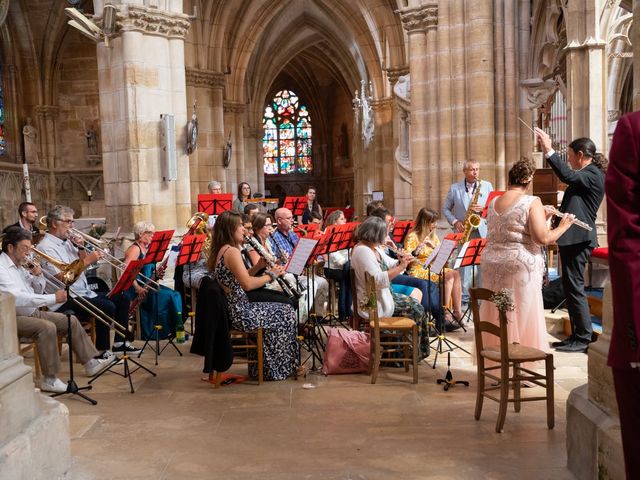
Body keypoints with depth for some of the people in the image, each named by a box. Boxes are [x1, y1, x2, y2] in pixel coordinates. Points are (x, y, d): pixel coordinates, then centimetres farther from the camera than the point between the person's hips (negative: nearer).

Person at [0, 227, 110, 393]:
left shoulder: (19, 265, 11)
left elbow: (37, 291, 18)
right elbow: (17, 298, -32)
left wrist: (37, 276, -3)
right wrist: (53, 298, -33)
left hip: (33, 312, 10)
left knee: (71, 320, 5)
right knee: (47, 327, -33)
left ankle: (90, 363, 14)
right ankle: (50, 379, -26)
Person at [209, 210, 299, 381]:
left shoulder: (220, 251, 12)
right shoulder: (232, 251, -19)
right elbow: (247, 284, -26)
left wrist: (259, 266, 7)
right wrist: (270, 275, -13)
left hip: (231, 308, 10)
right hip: (239, 313, -10)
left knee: (285, 308, 20)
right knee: (286, 314, 5)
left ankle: (265, 365, 25)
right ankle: (277, 369, 18)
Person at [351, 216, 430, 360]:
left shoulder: (375, 248, 11)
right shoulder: (362, 251, -21)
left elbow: (390, 266, 19)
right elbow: (377, 280, -29)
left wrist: (402, 261, -2)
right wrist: (401, 266, -24)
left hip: (383, 295, 10)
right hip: (372, 303, -10)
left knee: (416, 305, 2)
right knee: (415, 309, -9)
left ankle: (418, 350, 9)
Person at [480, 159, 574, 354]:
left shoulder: (493, 203, 10)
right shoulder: (532, 202, -9)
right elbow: (542, 238, -17)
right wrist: (563, 226, -1)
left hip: (492, 265, 6)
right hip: (520, 267, -6)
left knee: (495, 318, 14)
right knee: (522, 318, 4)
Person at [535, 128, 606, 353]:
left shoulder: (594, 174, -10)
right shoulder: (585, 176, 20)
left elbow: (567, 175, -29)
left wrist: (548, 150, -29)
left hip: (578, 239, -10)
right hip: (572, 238, 10)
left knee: (574, 287, -8)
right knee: (571, 287, 12)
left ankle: (584, 339, -1)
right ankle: (577, 335, 19)